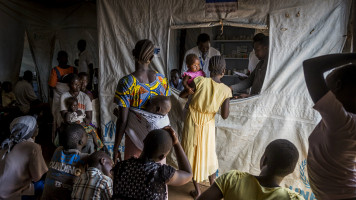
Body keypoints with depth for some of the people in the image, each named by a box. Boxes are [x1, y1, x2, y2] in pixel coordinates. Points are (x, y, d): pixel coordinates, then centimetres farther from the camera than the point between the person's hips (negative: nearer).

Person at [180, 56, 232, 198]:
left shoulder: (199, 81, -18)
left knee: (192, 154, 15)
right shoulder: (226, 90, -14)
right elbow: (225, 115, -10)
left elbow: (183, 95, -8)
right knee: (209, 154, 23)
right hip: (208, 126, 1)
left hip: (192, 123, -1)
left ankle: (197, 190, 27)